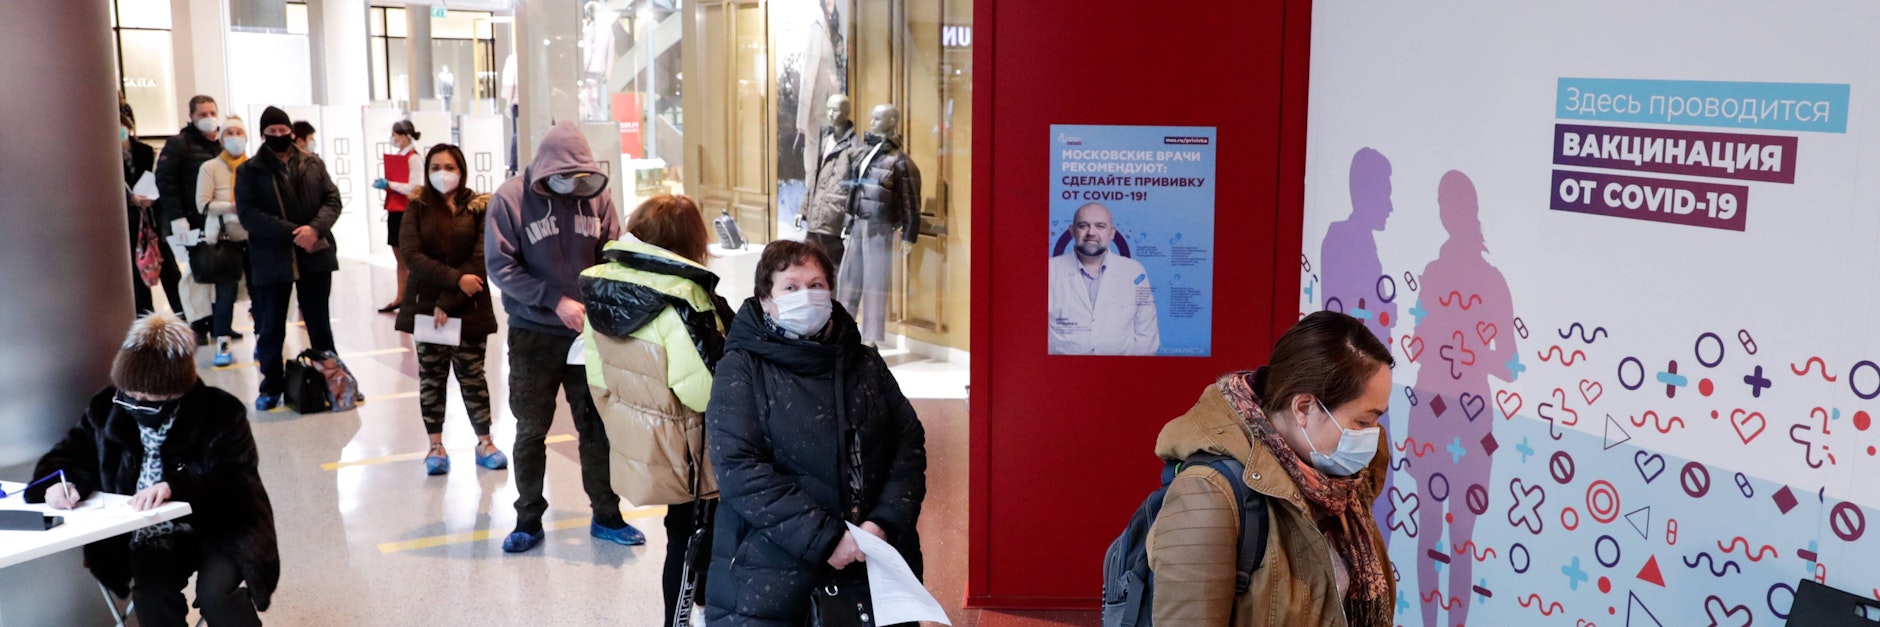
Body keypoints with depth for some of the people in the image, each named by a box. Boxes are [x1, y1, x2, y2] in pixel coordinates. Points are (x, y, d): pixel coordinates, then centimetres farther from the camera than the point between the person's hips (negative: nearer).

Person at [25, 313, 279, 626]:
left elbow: (238, 484, -20)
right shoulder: (106, 409, 0)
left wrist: (175, 487, -36)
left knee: (214, 593, -29)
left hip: (218, 528, -3)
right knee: (151, 595, -26)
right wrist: (61, 483, -14)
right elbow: (68, 456, 10)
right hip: (152, 537, 3)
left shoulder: (221, 412, -12)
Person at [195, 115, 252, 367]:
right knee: (226, 292, -3)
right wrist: (231, 207, -20)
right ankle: (223, 344, 2)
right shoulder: (209, 167, 1)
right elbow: (202, 203, -6)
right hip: (225, 239, -2)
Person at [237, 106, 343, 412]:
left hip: (315, 256, 2)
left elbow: (332, 199, 3)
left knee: (320, 324, 11)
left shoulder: (313, 164, 8)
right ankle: (272, 387, 16)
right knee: (271, 328, 4)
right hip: (271, 260, -2)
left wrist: (315, 228, -17)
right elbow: (248, 214, -9)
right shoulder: (249, 171, 1)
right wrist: (291, 233, -19)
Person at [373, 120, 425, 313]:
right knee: (400, 258, 13)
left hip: (407, 212, -8)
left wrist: (389, 184, -14)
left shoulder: (414, 158, -12)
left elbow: (414, 188, -19)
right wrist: (384, 184, 0)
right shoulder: (397, 156, 11)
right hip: (395, 210, 8)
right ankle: (400, 298, 19)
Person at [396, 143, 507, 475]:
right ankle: (436, 447, 14)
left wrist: (449, 301, -14)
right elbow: (410, 253, -8)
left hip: (470, 308, -1)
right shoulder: (418, 208, 4)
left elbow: (481, 260, -9)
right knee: (431, 376, 6)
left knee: (472, 375, 5)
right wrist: (456, 279, -19)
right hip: (426, 306, 1)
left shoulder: (479, 208, -1)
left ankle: (484, 442, 16)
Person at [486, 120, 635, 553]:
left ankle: (606, 516, 22)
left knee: (598, 427, 9)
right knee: (531, 431, 9)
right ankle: (529, 520, 24)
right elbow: (501, 266, -12)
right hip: (532, 335, -2)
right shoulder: (510, 199, -9)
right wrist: (556, 300, -19)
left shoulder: (595, 195, -3)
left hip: (589, 332, 2)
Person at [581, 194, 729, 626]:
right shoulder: (682, 299, -25)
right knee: (691, 536, 11)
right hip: (682, 448, -8)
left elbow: (597, 372, 9)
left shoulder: (600, 286, 0)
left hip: (633, 441, 8)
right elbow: (703, 387, -28)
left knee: (687, 530, 22)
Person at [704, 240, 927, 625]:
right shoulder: (742, 370, -3)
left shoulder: (866, 365, 10)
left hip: (874, 565, 4)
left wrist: (885, 522, -10)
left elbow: (909, 444, 6)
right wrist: (824, 538, -18)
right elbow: (738, 469, -14)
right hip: (772, 577, -4)